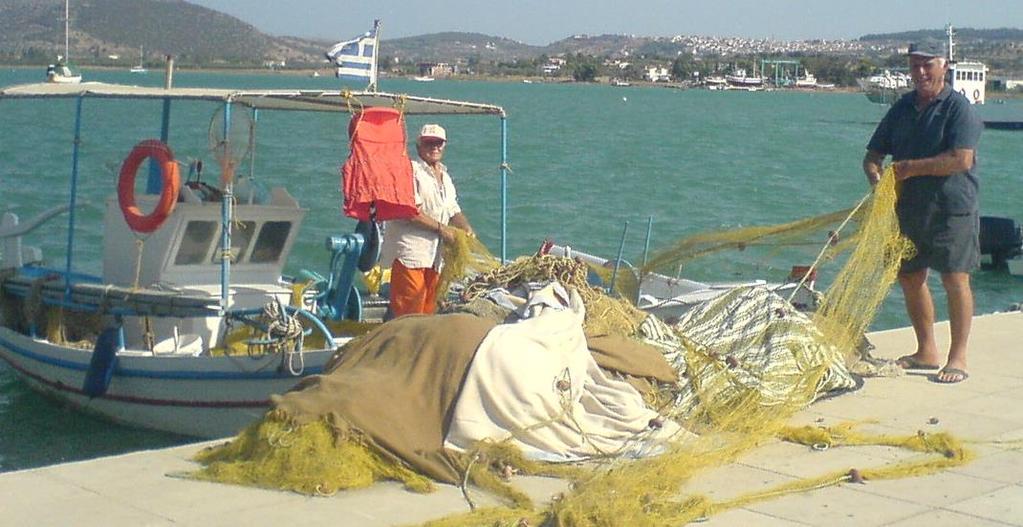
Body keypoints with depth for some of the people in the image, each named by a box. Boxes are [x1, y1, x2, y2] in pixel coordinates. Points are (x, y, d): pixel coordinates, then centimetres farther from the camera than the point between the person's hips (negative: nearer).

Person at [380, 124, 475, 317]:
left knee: (428, 311, 8)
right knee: (408, 312, -11)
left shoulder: (444, 177, 21)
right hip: (410, 251, -8)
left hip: (434, 256, 8)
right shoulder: (411, 171, -7)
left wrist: (467, 229, 3)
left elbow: (454, 211, 24)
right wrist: (440, 228, -14)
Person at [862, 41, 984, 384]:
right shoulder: (902, 108, 13)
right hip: (908, 208, 7)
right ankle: (926, 352, 24)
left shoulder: (959, 108, -7)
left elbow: (962, 160, -19)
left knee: (955, 279, -6)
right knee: (910, 278, 11)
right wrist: (876, 178, -8)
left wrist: (910, 168, -16)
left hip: (951, 209, -7)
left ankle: (958, 358, 1)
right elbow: (873, 155, 15)